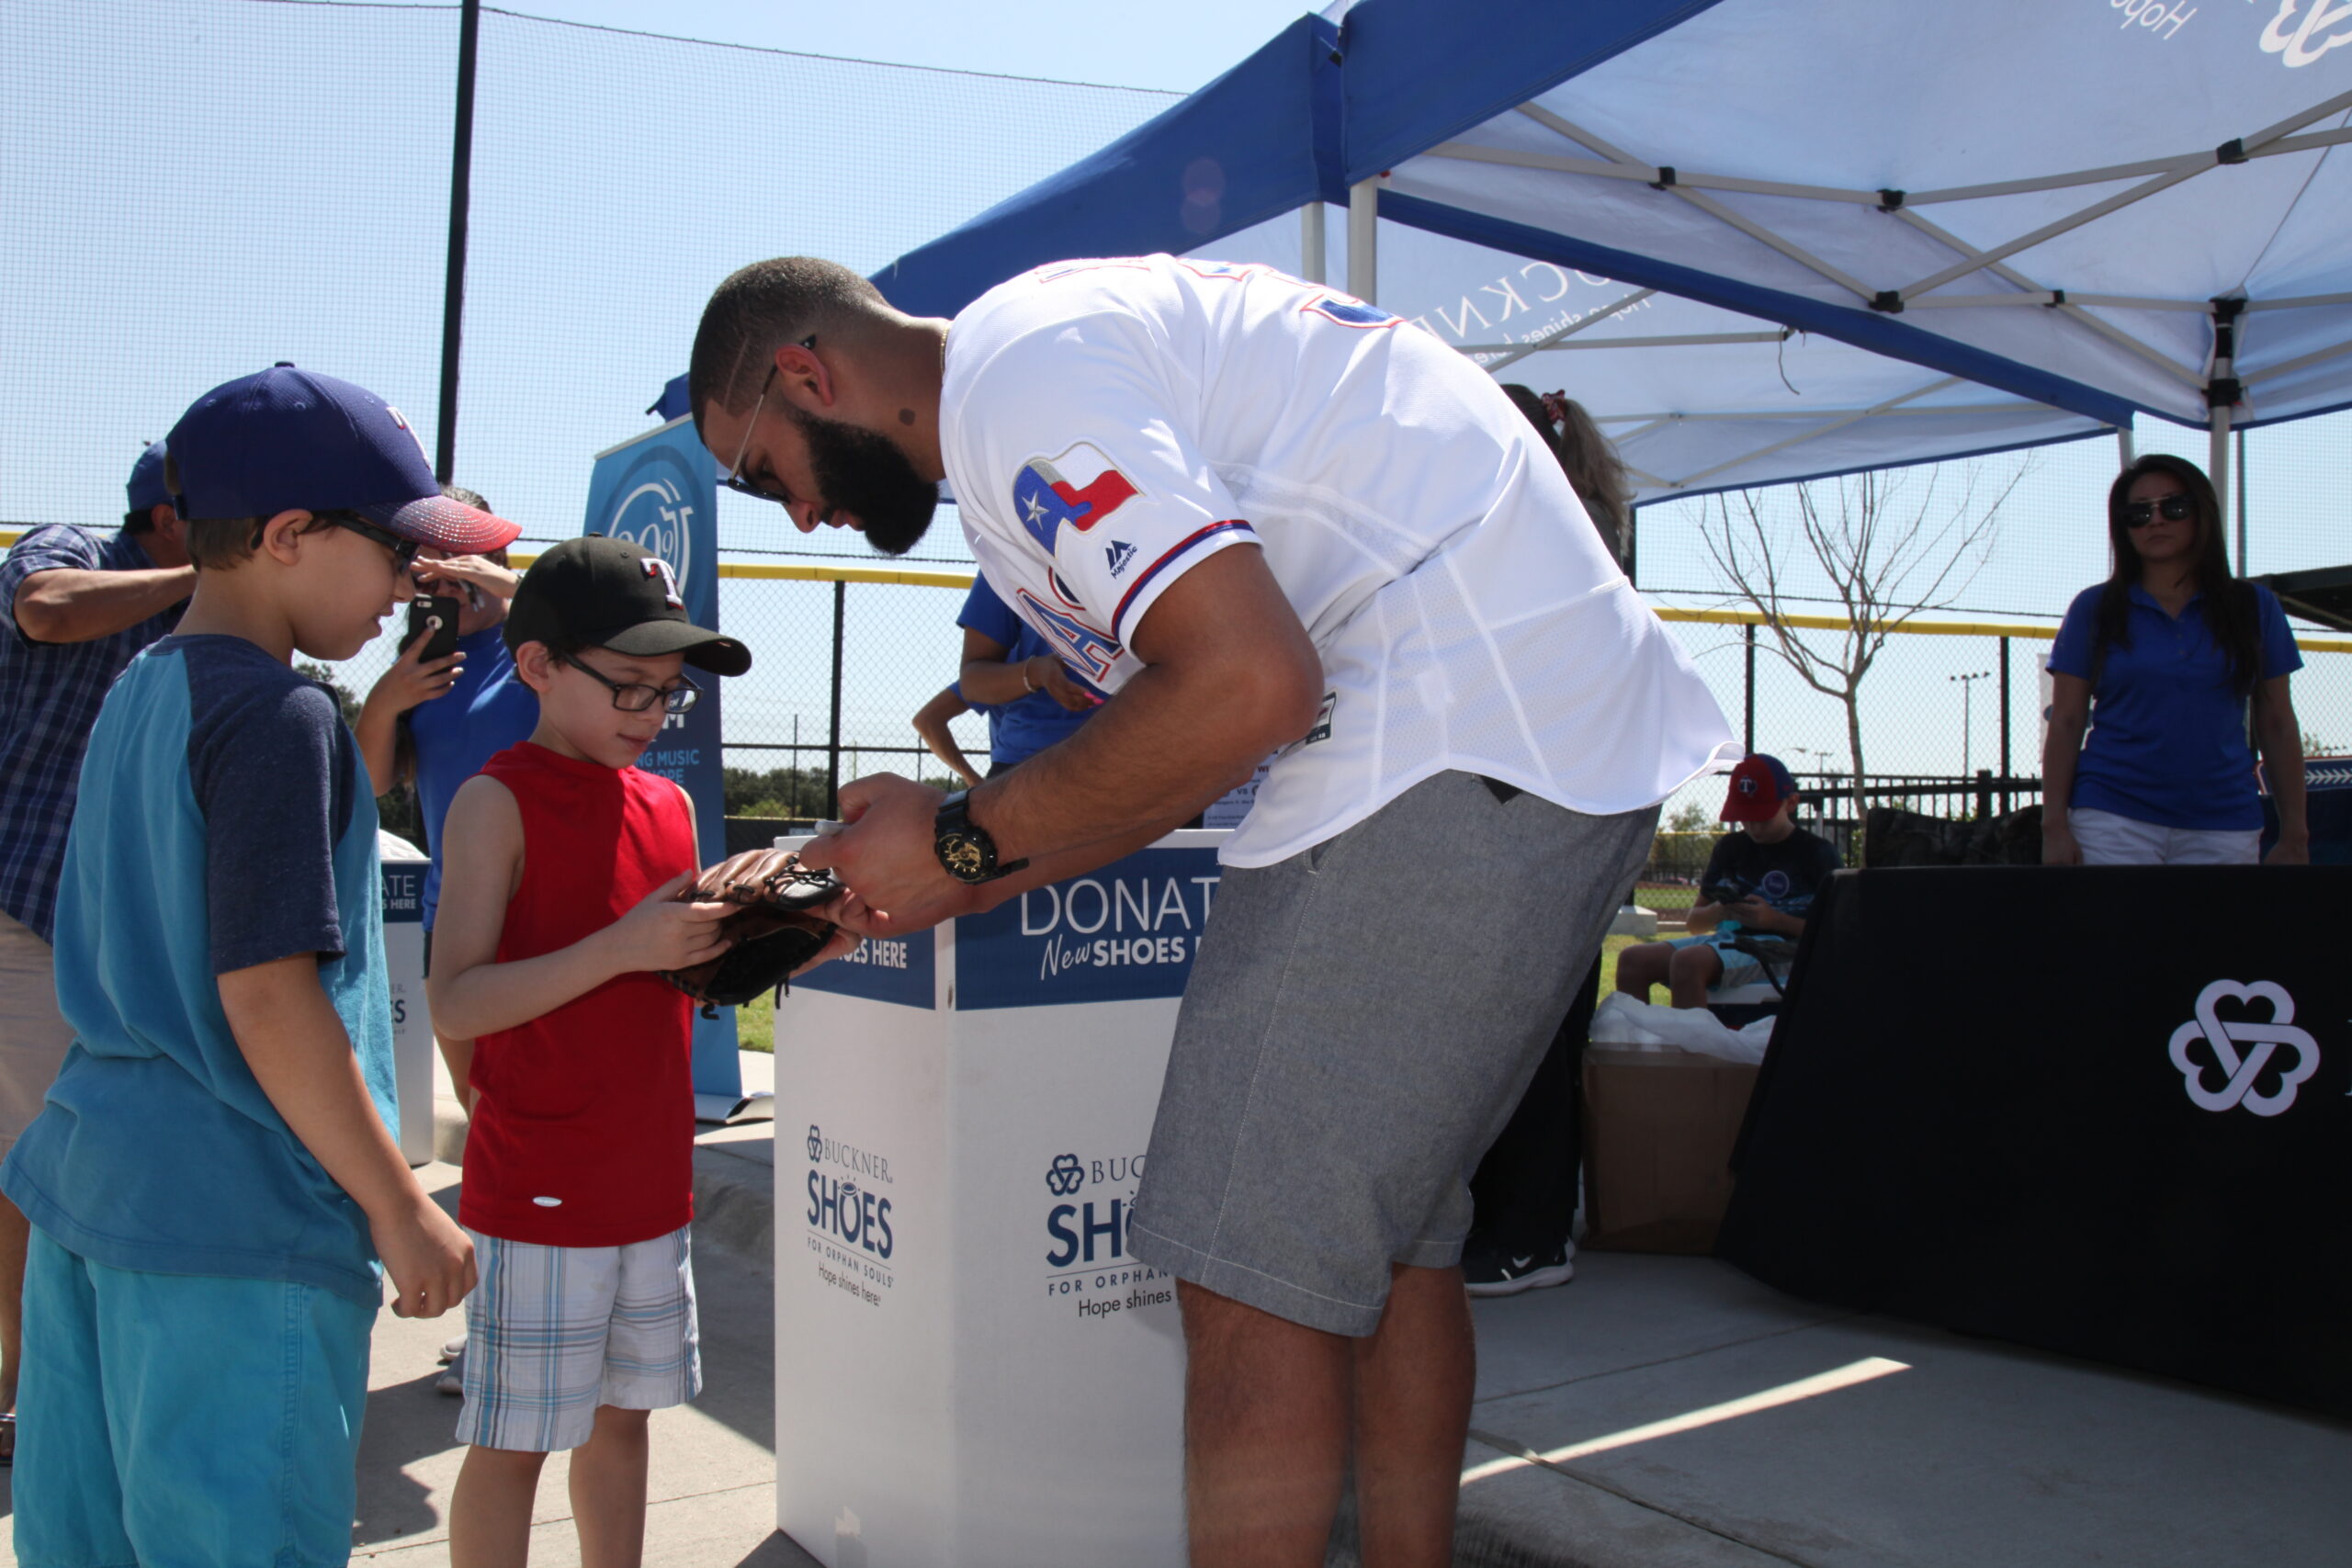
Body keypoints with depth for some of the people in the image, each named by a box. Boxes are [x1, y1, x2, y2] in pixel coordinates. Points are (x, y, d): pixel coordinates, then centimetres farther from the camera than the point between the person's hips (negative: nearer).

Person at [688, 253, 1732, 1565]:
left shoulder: (1009, 367, -10)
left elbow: (1248, 683, -22)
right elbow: (1191, 759, 21)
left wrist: (960, 837, -9)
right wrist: (949, 887, 15)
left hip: (1464, 737, -11)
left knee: (1254, 1263, -4)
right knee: (1386, 1223, 18)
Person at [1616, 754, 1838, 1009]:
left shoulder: (1816, 852, 4)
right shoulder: (1730, 847, 19)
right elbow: (1694, 922, 20)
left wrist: (1774, 919, -15)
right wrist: (1719, 910, -2)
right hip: (1727, 938, 6)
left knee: (1688, 960, -34)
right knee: (1632, 959, -16)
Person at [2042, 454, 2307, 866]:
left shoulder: (2253, 606, 8)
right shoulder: (2094, 609, 4)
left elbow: (2277, 725, 9)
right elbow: (2065, 723, 1)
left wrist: (2295, 836, 5)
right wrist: (2054, 825, -7)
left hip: (2223, 826, 2)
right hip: (2114, 820, -2)